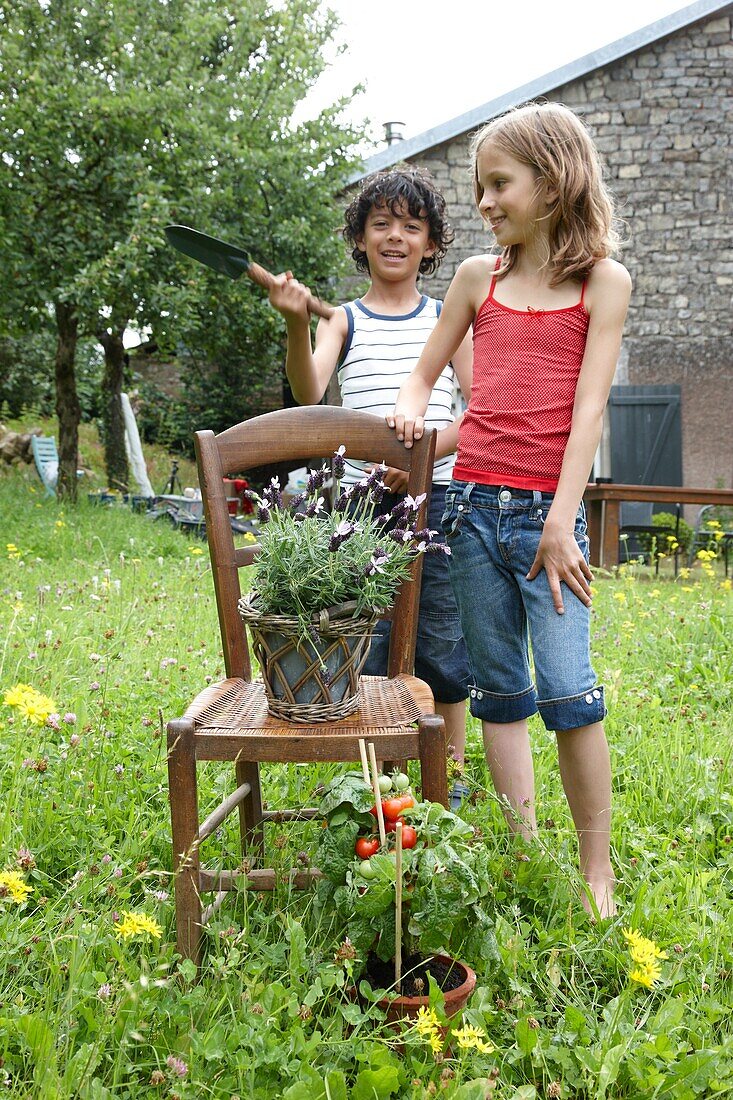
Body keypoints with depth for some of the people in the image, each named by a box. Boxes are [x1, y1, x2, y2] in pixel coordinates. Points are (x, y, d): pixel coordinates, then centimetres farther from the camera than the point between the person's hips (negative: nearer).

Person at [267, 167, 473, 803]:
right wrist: (296, 325, -28)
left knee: (441, 642, 6)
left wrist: (424, 452, -15)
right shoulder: (344, 321, 7)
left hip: (435, 500, 0)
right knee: (367, 644, 5)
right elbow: (309, 394, -11)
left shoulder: (448, 319, 8)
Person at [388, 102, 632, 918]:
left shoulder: (603, 282, 2)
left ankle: (598, 873, 5)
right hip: (474, 499, 4)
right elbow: (426, 370, 21)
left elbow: (588, 408, -6)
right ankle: (525, 853, 17)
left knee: (568, 689, -10)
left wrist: (561, 520, -12)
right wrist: (408, 411, -2)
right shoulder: (478, 277, 12)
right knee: (499, 689, 7)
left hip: (548, 506, -4)